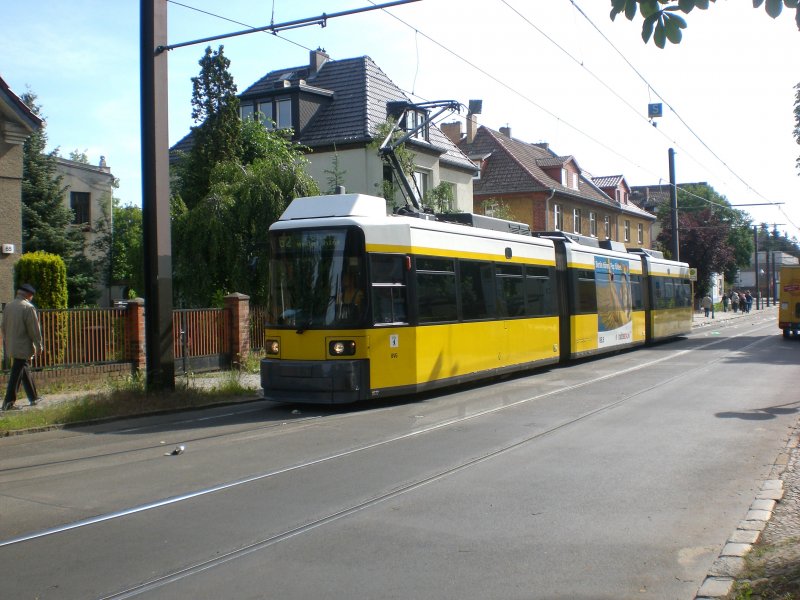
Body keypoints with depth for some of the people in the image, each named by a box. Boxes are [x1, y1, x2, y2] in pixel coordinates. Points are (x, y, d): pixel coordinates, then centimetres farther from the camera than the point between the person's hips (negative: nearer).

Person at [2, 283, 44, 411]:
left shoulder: (8, 306, 7)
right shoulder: (28, 308, -15)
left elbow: (4, 327, 13)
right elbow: (34, 329, -14)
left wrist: (7, 343, 20)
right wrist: (39, 345, -5)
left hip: (11, 346, 8)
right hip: (23, 347, -8)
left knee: (25, 369, 18)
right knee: (16, 373, -4)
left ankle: (33, 398, 27)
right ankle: (8, 401, -4)